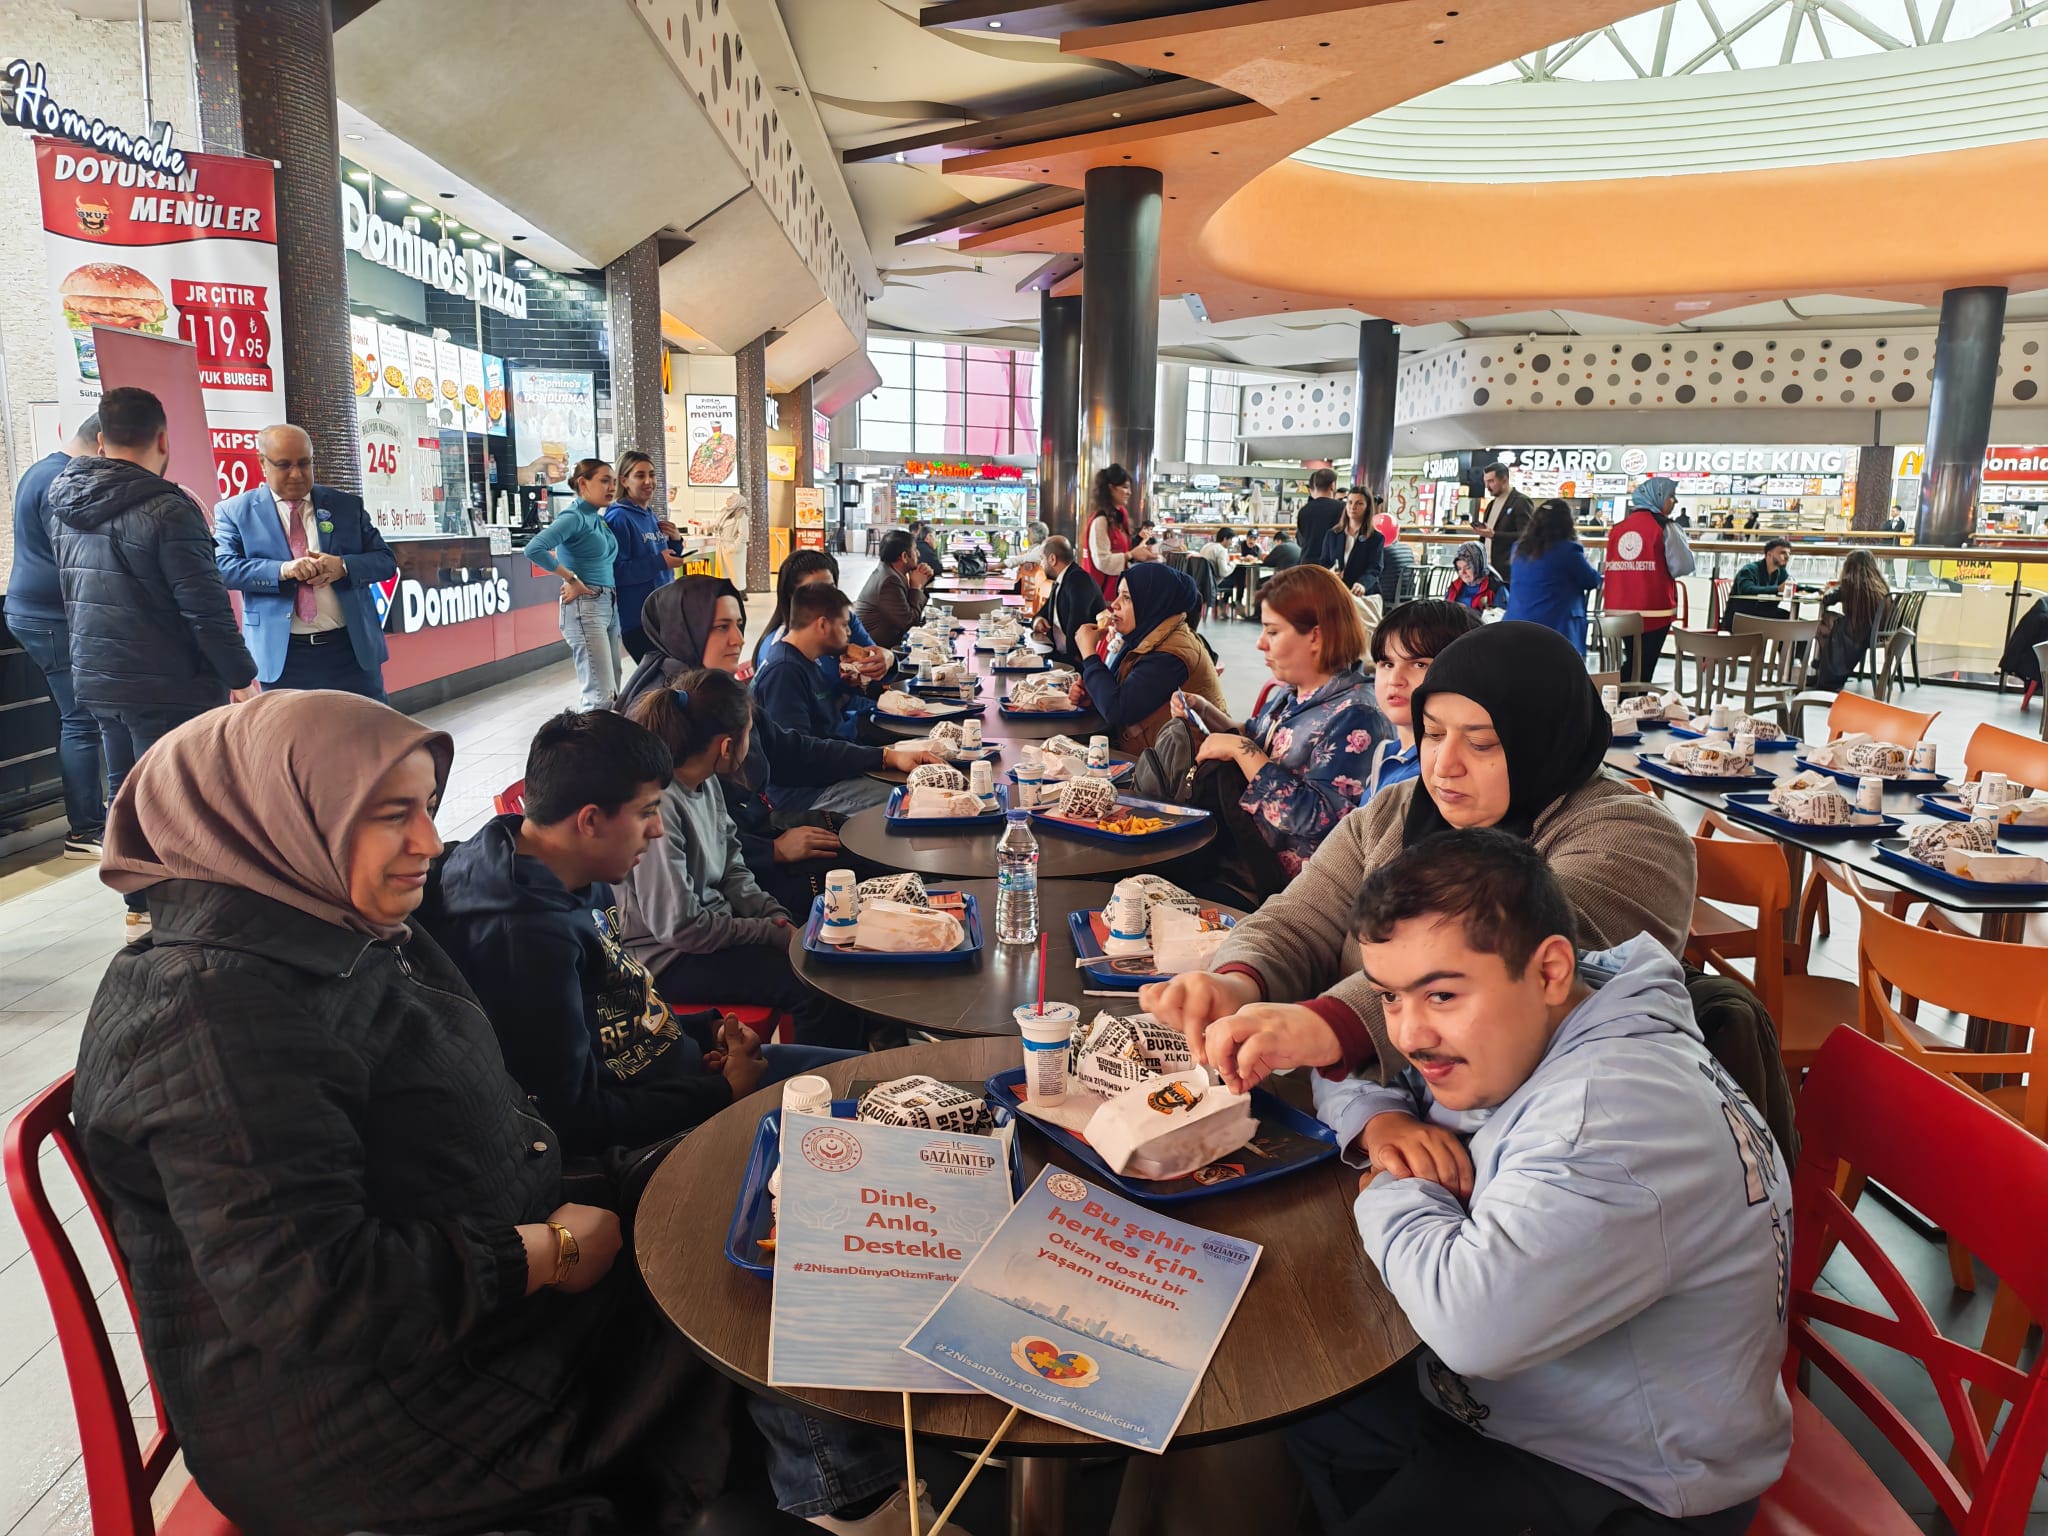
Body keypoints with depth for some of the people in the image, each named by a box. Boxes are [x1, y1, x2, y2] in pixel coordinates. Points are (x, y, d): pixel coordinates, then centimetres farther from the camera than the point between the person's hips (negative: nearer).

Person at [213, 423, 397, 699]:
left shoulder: (347, 506, 10)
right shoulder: (234, 511, 5)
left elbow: (386, 560, 6)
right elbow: (222, 567, -7)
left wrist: (343, 566, -14)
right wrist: (282, 570, -23)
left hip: (353, 651, 2)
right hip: (282, 657, -1)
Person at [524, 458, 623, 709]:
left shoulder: (600, 520, 16)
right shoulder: (573, 517, -9)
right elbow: (534, 549, -22)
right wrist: (571, 579, -16)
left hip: (609, 605, 9)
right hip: (585, 606, -9)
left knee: (611, 690, 10)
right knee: (601, 694, -14)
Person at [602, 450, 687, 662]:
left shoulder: (653, 517, 13)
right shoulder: (618, 517, -12)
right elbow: (616, 571, -20)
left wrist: (675, 541, 1)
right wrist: (659, 562, -21)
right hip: (636, 619, -8)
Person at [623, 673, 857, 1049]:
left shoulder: (705, 782, -1)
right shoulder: (658, 804, -28)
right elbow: (679, 926, -23)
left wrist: (777, 916, -6)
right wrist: (774, 933, -15)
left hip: (715, 920, 9)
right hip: (668, 960, -9)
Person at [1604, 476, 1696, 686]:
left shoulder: (1619, 527, 7)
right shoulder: (1664, 527, -9)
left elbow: (1608, 567, 12)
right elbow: (1682, 567, -9)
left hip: (1622, 609, 5)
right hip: (1654, 610, -5)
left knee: (1631, 663, 20)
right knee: (1644, 668, 3)